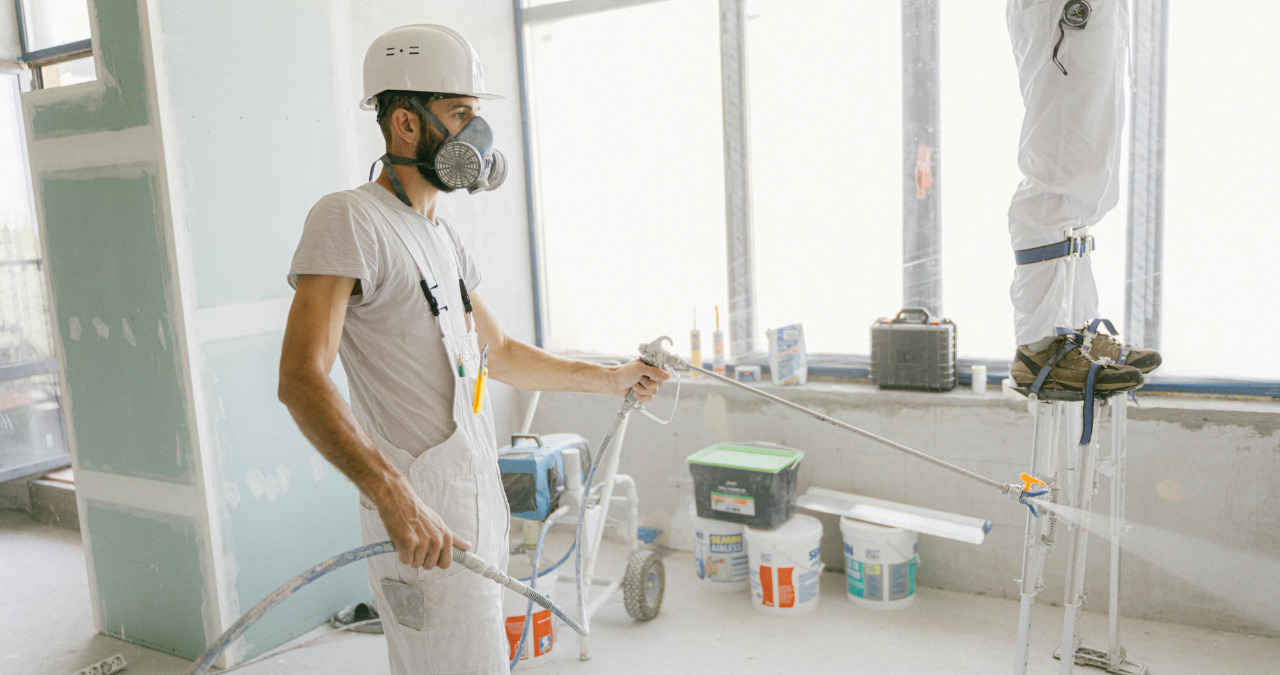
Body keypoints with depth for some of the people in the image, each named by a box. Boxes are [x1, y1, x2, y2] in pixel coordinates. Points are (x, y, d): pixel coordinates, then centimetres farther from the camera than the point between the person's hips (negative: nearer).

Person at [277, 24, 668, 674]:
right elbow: (301, 379, -24)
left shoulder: (442, 237, 16)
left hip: (480, 502, 9)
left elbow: (501, 353, 25)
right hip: (422, 522, -9)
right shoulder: (348, 218, -12)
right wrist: (392, 493, -36)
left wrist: (610, 377, 22)